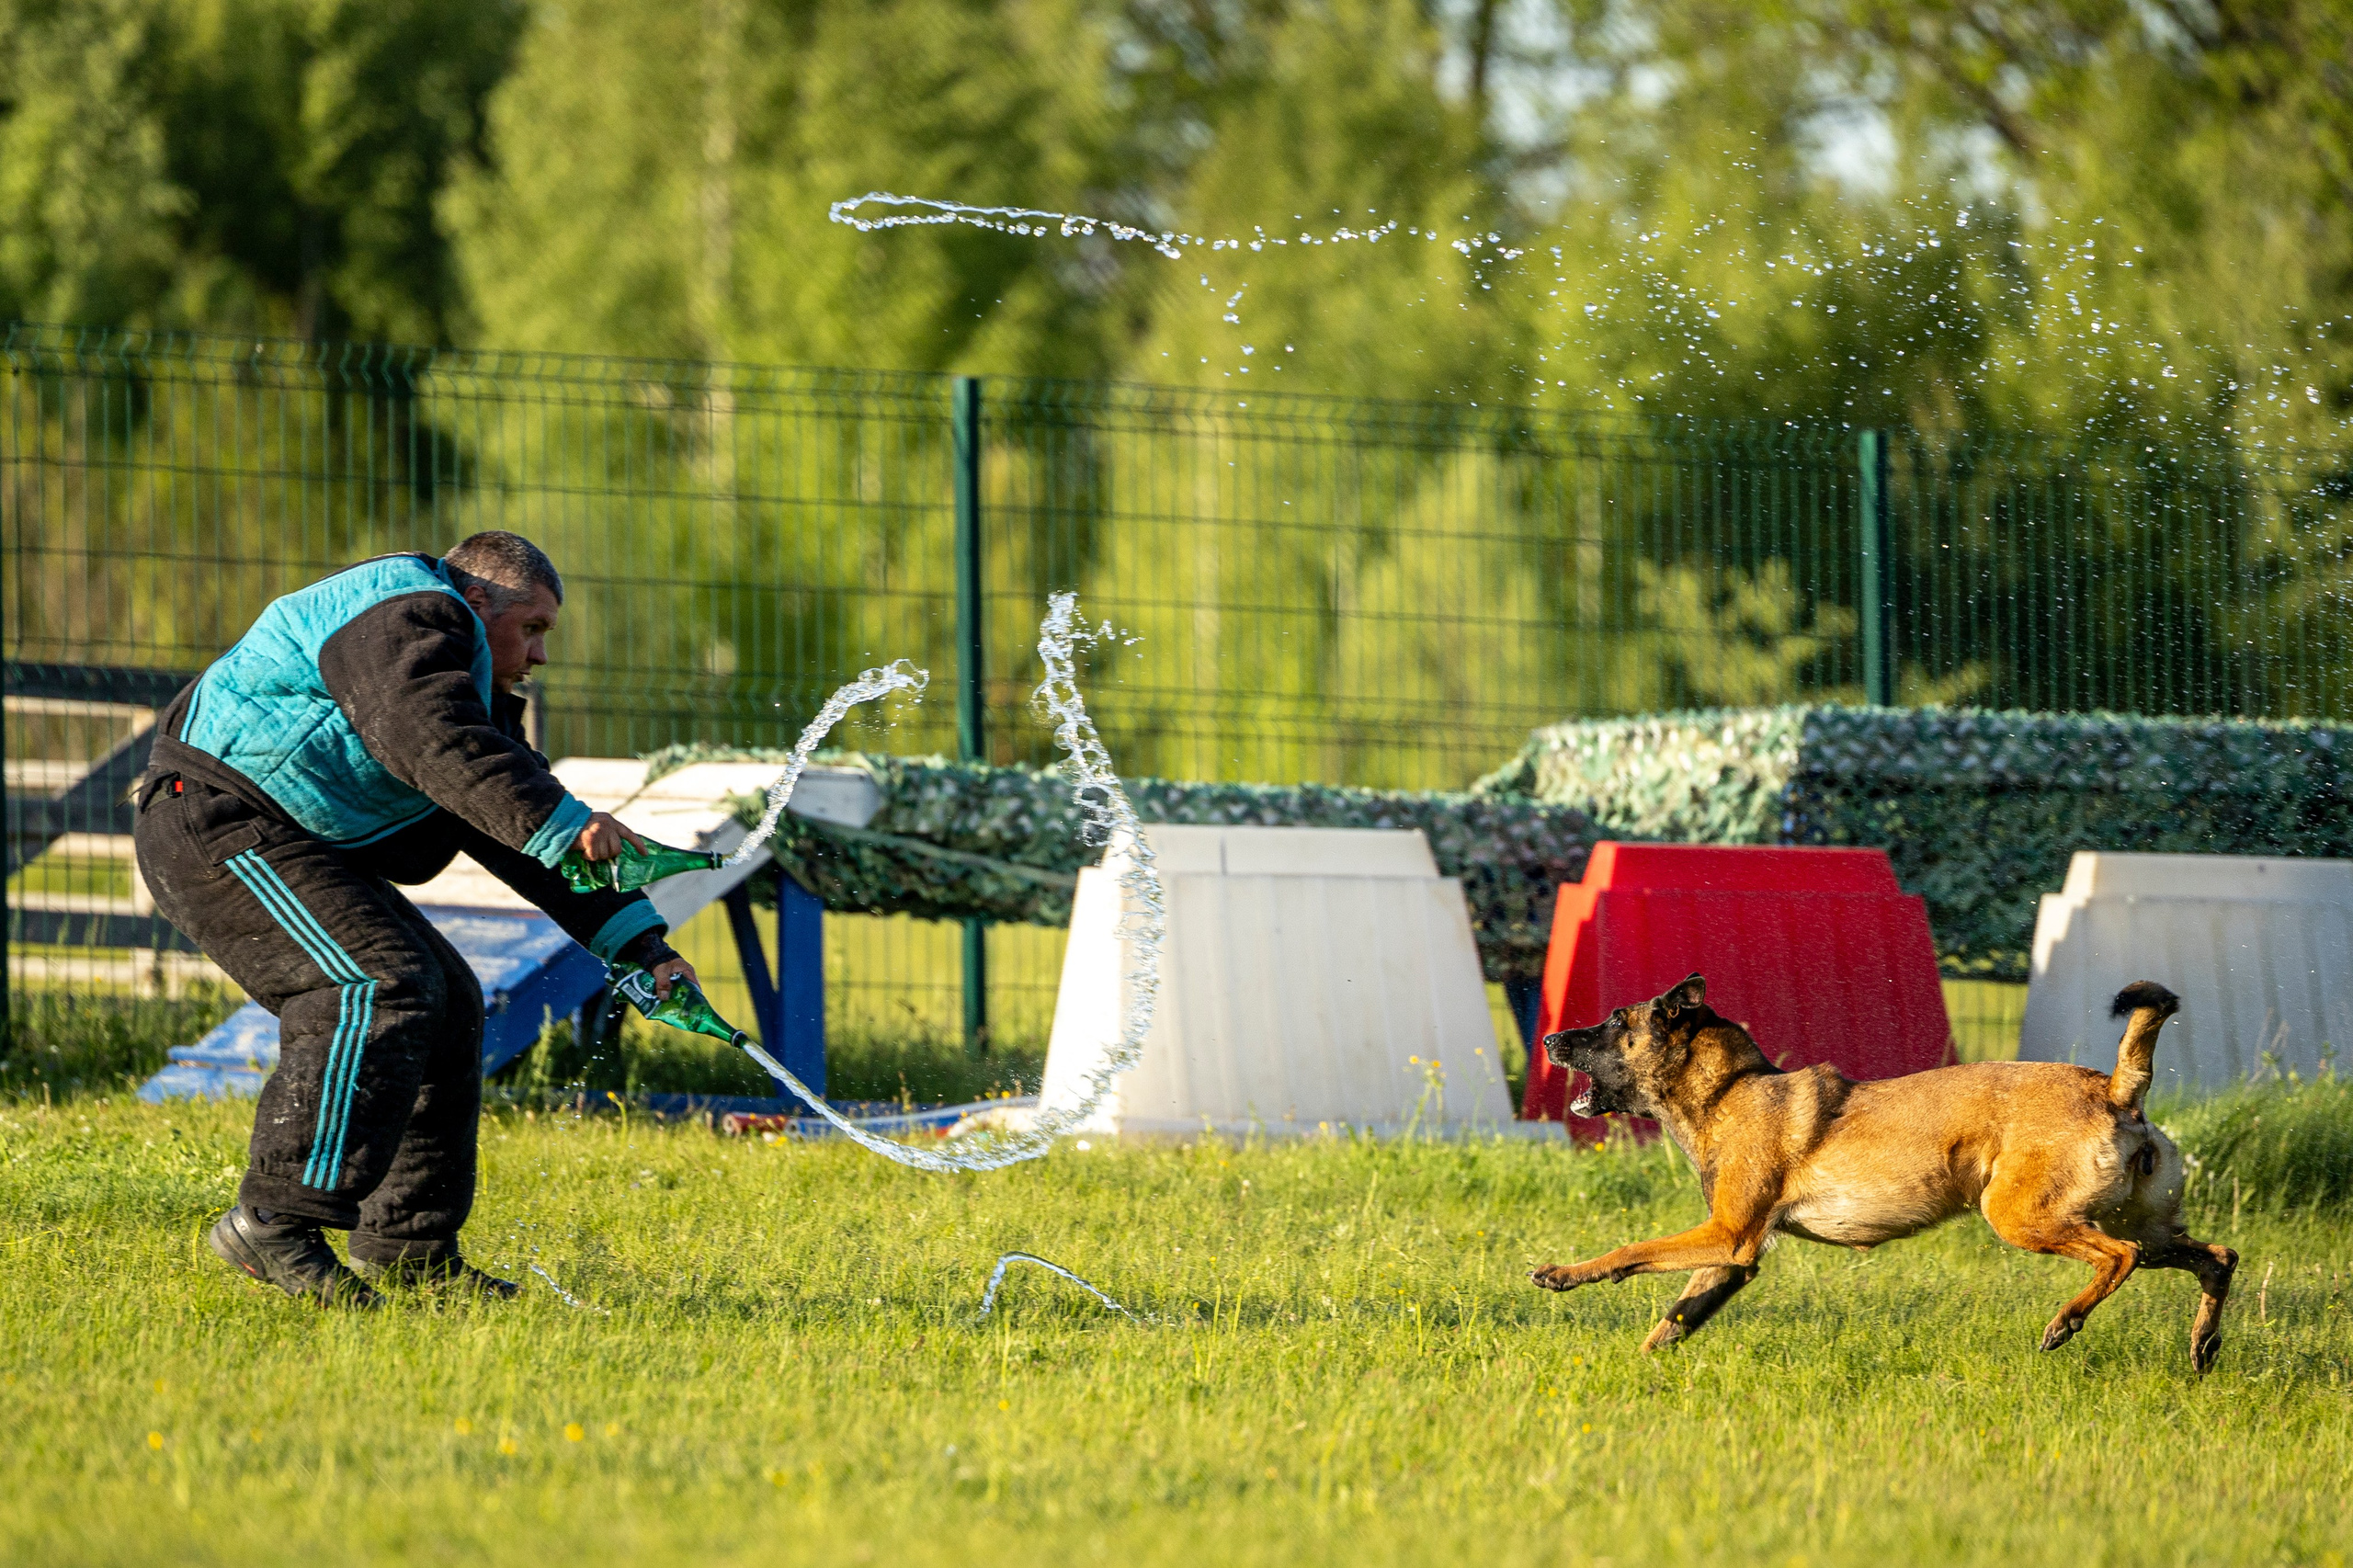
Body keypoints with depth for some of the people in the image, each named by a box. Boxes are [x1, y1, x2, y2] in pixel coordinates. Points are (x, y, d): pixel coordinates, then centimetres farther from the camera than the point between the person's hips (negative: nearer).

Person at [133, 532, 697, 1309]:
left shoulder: (471, 685, 22)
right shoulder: (407, 618, -11)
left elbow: (516, 831, 19)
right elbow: (432, 742, -30)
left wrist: (640, 944, 10)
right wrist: (561, 821, -37)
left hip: (302, 849, 11)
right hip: (218, 823, -11)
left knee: (445, 1003, 10)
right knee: (380, 989, -23)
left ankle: (406, 1248, 11)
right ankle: (275, 1222, -27)